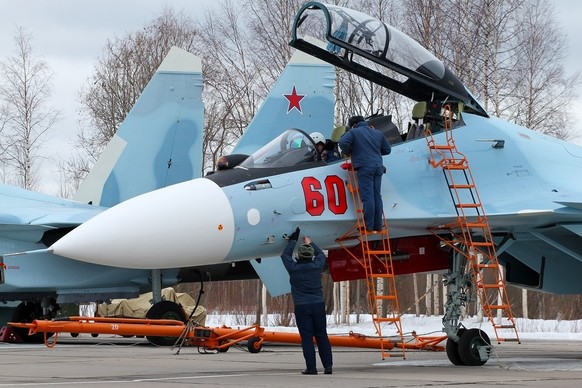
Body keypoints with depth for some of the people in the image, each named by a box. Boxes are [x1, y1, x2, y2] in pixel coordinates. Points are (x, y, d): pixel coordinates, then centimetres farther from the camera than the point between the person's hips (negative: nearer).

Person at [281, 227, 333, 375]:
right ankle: (328, 366, 4)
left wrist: (293, 240, 23)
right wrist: (310, 242, 32)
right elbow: (321, 254, 20)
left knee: (307, 338, -1)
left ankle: (311, 367, -4)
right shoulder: (316, 267, -2)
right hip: (318, 305, 2)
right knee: (321, 336, 7)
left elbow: (285, 255, 13)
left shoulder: (294, 268, -7)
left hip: (302, 307, -2)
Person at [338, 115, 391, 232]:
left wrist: (348, 152, 7)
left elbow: (343, 142, -11)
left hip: (365, 167, -5)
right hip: (378, 166, 5)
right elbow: (387, 149, 24)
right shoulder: (377, 133, 23)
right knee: (377, 196, 7)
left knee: (367, 197, -8)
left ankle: (369, 226, -10)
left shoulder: (353, 132, 6)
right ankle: (378, 225, 6)